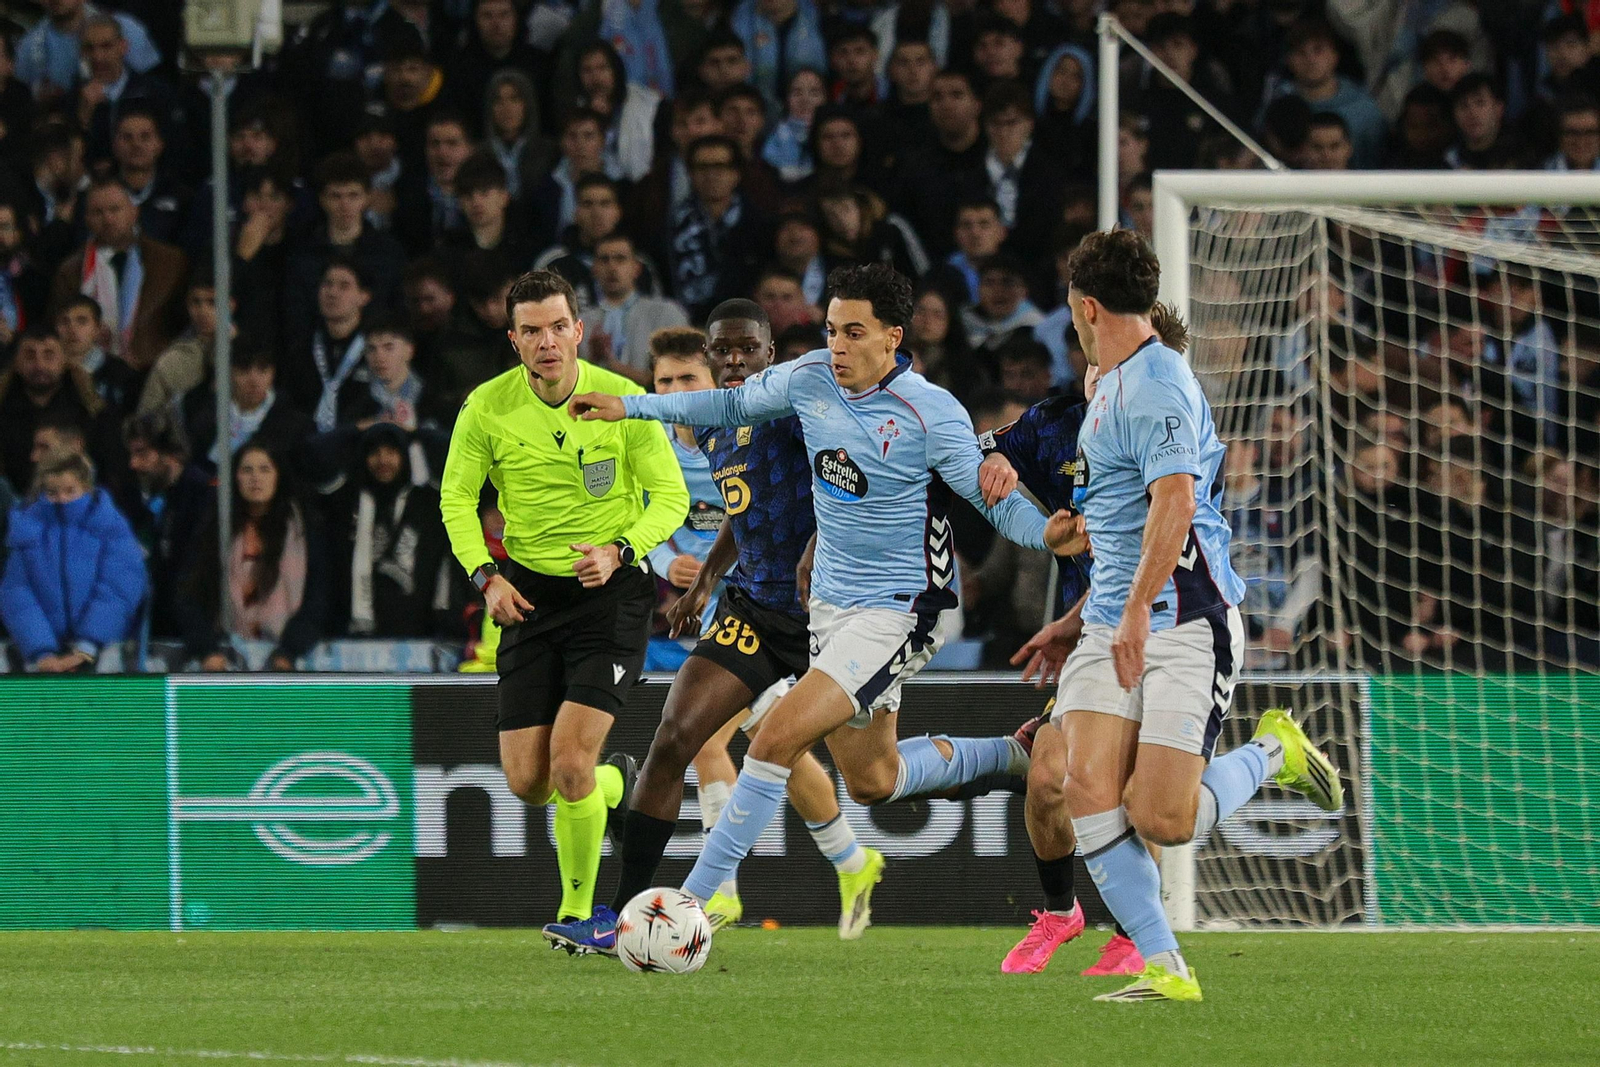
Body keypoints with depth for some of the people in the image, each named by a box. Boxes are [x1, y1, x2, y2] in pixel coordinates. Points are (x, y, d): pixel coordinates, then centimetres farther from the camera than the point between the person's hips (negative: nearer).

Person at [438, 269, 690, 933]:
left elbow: (671, 496, -3)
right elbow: (457, 496, 7)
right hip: (530, 595, 3)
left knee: (569, 762, -18)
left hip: (611, 590, -3)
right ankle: (615, 783, 36)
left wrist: (619, 551, -20)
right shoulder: (488, 407, -5)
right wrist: (485, 574, -8)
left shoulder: (622, 400, -10)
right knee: (527, 784, 1)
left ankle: (578, 911, 0)